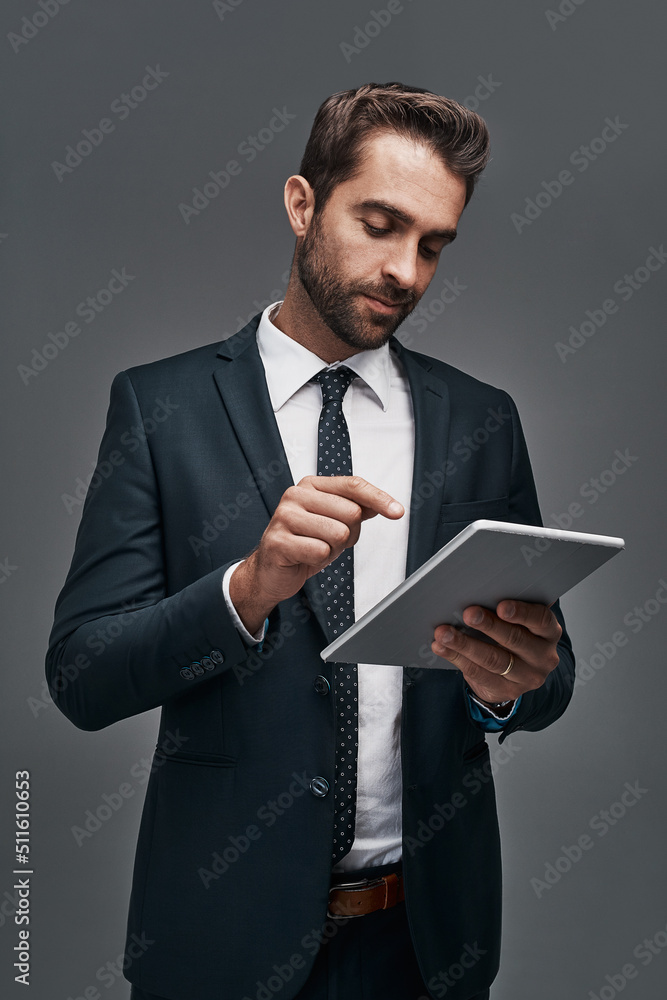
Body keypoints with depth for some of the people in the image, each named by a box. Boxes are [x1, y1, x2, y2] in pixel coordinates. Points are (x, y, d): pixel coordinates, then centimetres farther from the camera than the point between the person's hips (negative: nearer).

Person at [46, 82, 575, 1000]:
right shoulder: (161, 404, -6)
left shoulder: (481, 421, 1)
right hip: (225, 924, -2)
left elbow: (550, 677, 4)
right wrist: (248, 588, -28)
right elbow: (81, 677, -11)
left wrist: (508, 684, -19)